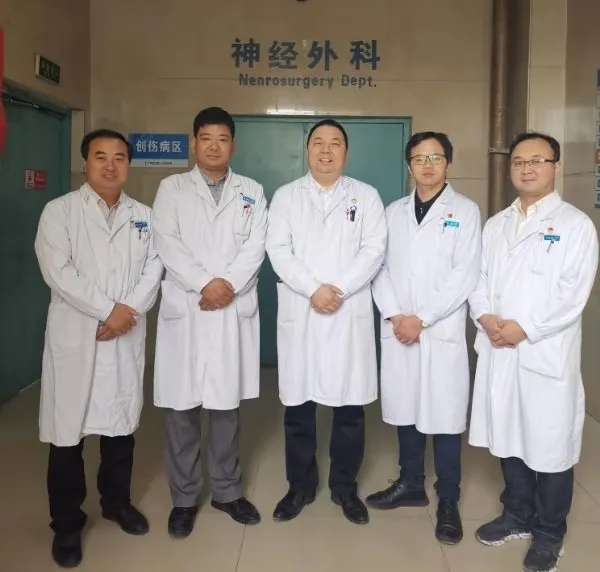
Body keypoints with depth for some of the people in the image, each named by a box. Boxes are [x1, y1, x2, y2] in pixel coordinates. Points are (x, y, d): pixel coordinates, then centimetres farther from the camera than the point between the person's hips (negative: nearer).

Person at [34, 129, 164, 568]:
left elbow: (154, 268, 2)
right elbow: (58, 271, -12)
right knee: (67, 430, 3)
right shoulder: (60, 211, 0)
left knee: (122, 423, 13)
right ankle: (67, 522, 19)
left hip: (128, 335, 3)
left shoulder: (144, 216, 11)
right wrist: (108, 310, -16)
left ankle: (117, 502, 33)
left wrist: (131, 310, -14)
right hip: (75, 335, -3)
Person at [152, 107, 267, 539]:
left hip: (235, 309, 1)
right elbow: (168, 244, -4)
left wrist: (229, 283, -15)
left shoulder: (252, 192, 12)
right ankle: (184, 497, 17)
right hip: (184, 308, -1)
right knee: (181, 406, 3)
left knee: (227, 404, 9)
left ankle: (227, 491, 23)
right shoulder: (172, 188, 8)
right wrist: (204, 284, -14)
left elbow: (256, 246, 0)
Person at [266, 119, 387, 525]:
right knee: (298, 403, 7)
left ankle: (345, 487, 22)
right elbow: (278, 251, -2)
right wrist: (313, 289, -14)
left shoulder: (366, 196, 8)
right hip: (299, 312, 1)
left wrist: (339, 289, -15)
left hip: (351, 313, 0)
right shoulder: (286, 196, 9)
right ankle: (301, 486, 23)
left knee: (350, 404, 5)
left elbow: (374, 250, -3)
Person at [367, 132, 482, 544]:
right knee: (405, 410, 13)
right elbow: (380, 267, 7)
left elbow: (466, 275, -8)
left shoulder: (465, 211, 1)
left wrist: (422, 319, -13)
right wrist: (394, 315, -7)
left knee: (445, 417, 1)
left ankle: (448, 500, 16)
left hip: (443, 331, -4)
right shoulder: (394, 212, 13)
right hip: (397, 330, 4)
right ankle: (411, 484, 30)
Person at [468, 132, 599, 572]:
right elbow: (478, 278, 9)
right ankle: (517, 516, 35)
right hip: (498, 351, 5)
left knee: (550, 446, 5)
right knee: (509, 437, 15)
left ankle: (549, 533, 24)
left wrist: (524, 328, -17)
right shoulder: (495, 225, 14)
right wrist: (485, 317, -10)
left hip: (547, 353, -5)